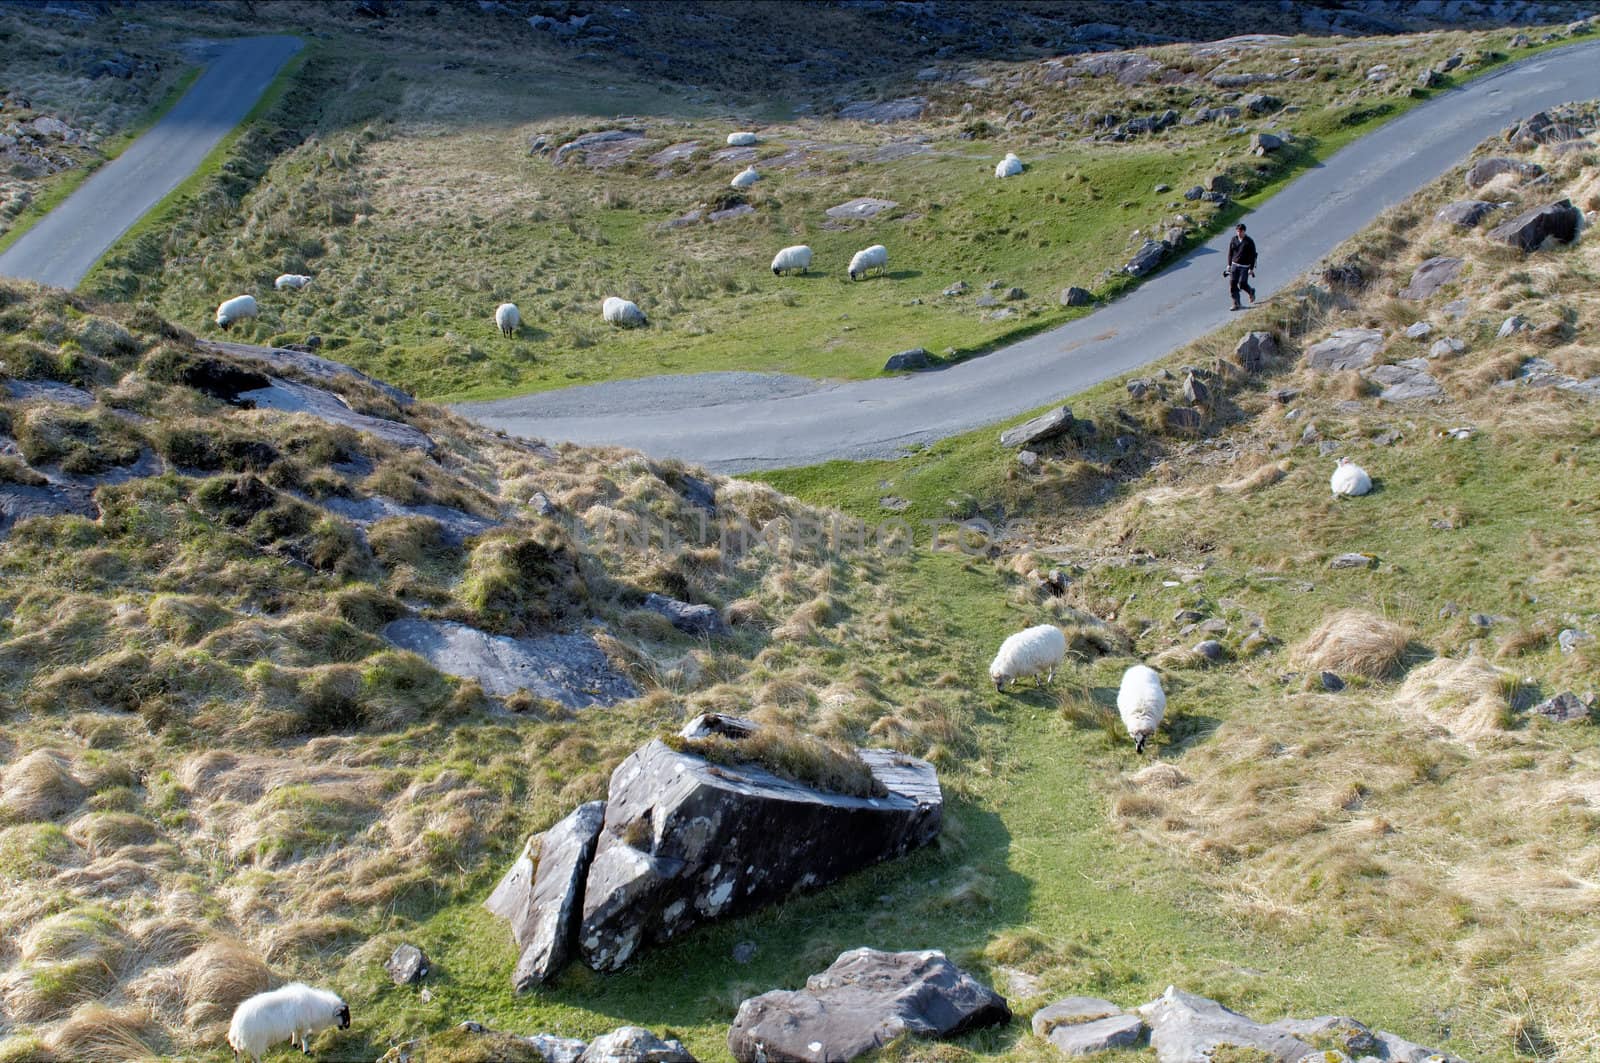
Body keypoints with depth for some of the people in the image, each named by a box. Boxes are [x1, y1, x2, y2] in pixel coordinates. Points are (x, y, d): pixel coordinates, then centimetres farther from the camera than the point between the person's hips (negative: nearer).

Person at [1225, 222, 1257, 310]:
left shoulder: (1249, 242, -9)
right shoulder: (1233, 240, 2)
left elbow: (1253, 256, -7)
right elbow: (1230, 253, 12)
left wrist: (1251, 268, -11)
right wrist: (1229, 265, 8)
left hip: (1245, 266, -4)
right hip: (1235, 264, 4)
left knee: (1242, 284, -8)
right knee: (1232, 283, -4)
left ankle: (1251, 292, 27)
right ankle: (1236, 304, 3)